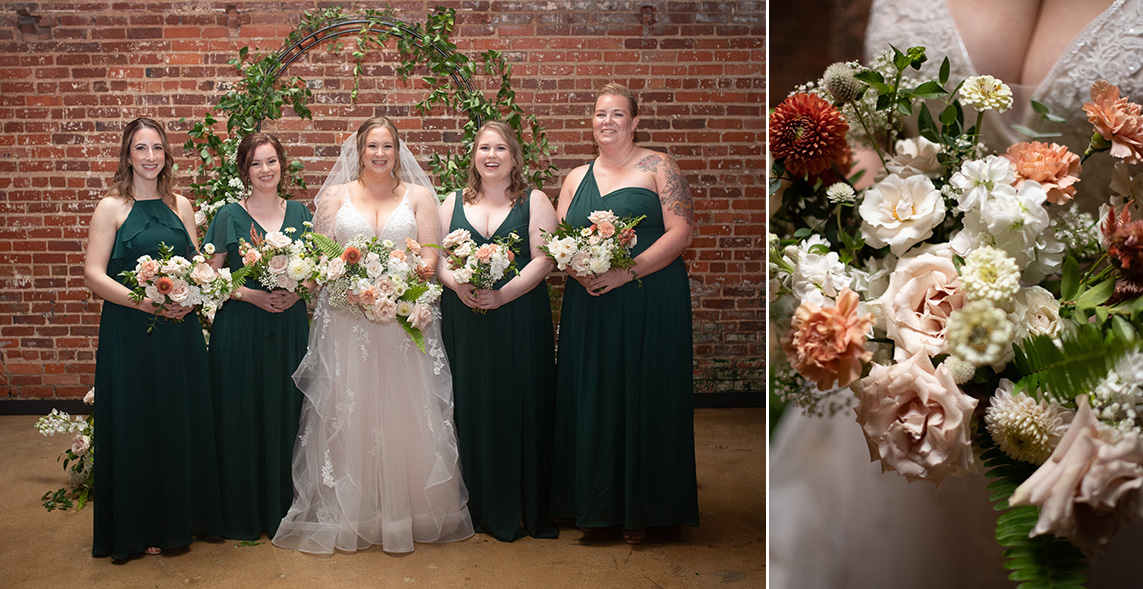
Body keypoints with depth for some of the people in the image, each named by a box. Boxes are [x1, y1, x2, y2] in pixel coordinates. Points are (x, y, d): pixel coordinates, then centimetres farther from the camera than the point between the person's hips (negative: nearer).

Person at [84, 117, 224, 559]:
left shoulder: (180, 205, 9)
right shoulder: (111, 207, -4)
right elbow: (94, 275, -10)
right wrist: (145, 302, -21)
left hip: (180, 330, 4)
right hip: (129, 333, -4)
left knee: (184, 421, 10)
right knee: (137, 426, 3)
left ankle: (184, 517, 26)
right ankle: (140, 528, 17)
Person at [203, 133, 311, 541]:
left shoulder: (299, 214, 9)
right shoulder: (229, 217, 1)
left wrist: (298, 292, -7)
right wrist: (251, 295, -15)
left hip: (289, 330, 3)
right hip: (240, 329, -2)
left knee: (285, 414, 5)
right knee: (242, 418, 0)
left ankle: (281, 510, 19)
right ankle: (243, 517, 13)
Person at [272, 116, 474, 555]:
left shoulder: (419, 196, 11)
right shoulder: (336, 195, 12)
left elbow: (431, 254, 4)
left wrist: (418, 270, -17)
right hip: (347, 321, 0)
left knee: (404, 414, -1)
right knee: (348, 414, -1)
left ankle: (406, 511, 9)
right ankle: (349, 515, 8)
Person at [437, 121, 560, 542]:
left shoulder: (534, 202, 5)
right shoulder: (453, 203, 14)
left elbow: (544, 259, -4)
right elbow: (437, 257, 8)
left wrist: (502, 294, -17)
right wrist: (459, 285, -13)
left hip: (519, 319, -2)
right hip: (464, 323, 2)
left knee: (521, 407, 0)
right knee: (471, 408, 3)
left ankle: (529, 509, 10)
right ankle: (482, 507, 14)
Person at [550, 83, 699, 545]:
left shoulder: (657, 168, 0)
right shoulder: (576, 178, 14)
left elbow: (680, 232, -9)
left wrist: (626, 272, -18)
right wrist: (578, 270, -11)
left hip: (649, 303, -4)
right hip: (589, 307, 4)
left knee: (643, 399, 1)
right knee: (591, 398, 5)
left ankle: (641, 510, 14)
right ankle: (596, 505, 19)